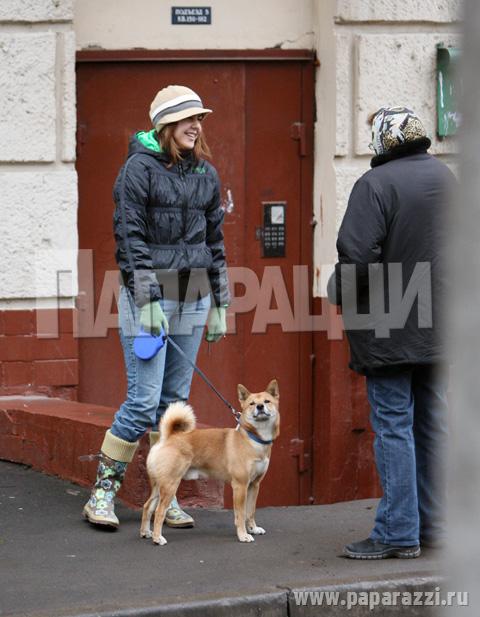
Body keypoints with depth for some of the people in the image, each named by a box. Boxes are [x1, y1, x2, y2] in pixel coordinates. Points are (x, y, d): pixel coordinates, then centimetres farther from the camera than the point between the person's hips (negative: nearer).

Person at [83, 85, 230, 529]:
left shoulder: (206, 175, 12)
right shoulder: (140, 167, -6)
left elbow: (215, 241, 17)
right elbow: (131, 238, -11)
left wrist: (220, 304, 14)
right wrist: (148, 301, -17)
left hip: (192, 296, 6)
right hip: (148, 291, -6)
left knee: (175, 401, 7)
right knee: (143, 400, -10)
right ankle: (101, 494, 0)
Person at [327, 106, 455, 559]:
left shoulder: (376, 183, -16)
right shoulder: (445, 178, 8)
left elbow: (358, 256, -21)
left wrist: (339, 292, -3)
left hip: (389, 330, -7)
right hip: (437, 328, 7)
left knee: (393, 426, -3)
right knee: (432, 424, 12)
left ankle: (398, 532, -2)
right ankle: (432, 525, 18)